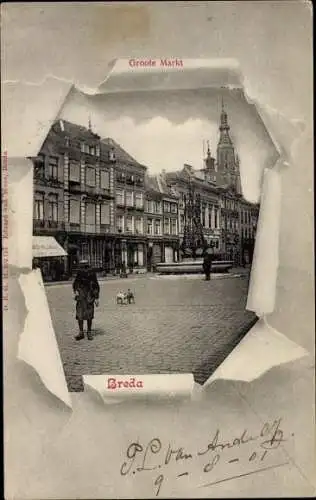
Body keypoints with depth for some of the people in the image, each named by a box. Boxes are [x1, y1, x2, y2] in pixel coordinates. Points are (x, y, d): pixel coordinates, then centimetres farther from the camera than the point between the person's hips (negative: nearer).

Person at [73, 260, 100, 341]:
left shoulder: (92, 274, -6)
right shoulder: (79, 274, 2)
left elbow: (96, 287, -1)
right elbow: (75, 284, 16)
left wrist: (96, 298, -5)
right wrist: (75, 291, -4)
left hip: (89, 297, -2)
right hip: (80, 297, 2)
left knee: (89, 316, 3)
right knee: (79, 315, -2)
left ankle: (89, 332, 15)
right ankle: (81, 333, 7)